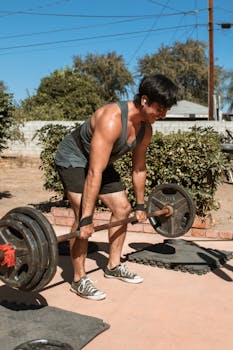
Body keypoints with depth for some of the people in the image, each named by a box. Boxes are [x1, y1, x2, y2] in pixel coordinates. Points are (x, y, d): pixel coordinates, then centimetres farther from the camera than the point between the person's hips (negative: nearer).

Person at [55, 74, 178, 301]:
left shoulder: (146, 129, -10)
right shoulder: (112, 120, -37)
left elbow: (139, 169, 3)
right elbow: (95, 173, -39)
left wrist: (140, 205, 9)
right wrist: (86, 220, -38)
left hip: (100, 162, 8)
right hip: (73, 158, -8)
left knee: (122, 208, 5)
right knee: (83, 215, -20)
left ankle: (114, 267, 21)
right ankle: (79, 280, -5)